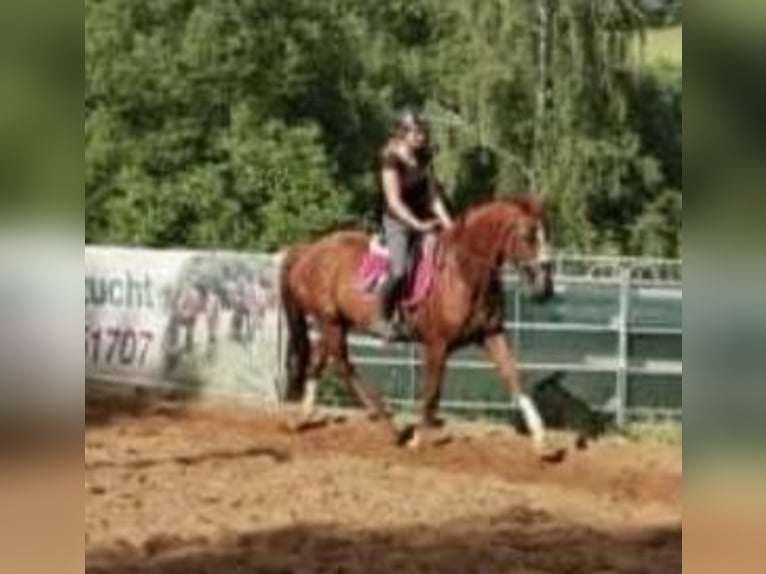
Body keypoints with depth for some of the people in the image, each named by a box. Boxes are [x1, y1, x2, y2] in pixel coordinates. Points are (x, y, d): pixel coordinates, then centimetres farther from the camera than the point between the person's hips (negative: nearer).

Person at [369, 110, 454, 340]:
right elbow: (394, 201, -19)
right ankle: (381, 318, -7)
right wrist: (418, 224, -27)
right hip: (397, 221, -7)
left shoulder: (423, 158, 6)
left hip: (424, 219, 8)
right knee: (399, 270, -25)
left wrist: (446, 222, -3)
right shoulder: (391, 159, -15)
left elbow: (433, 194, 9)